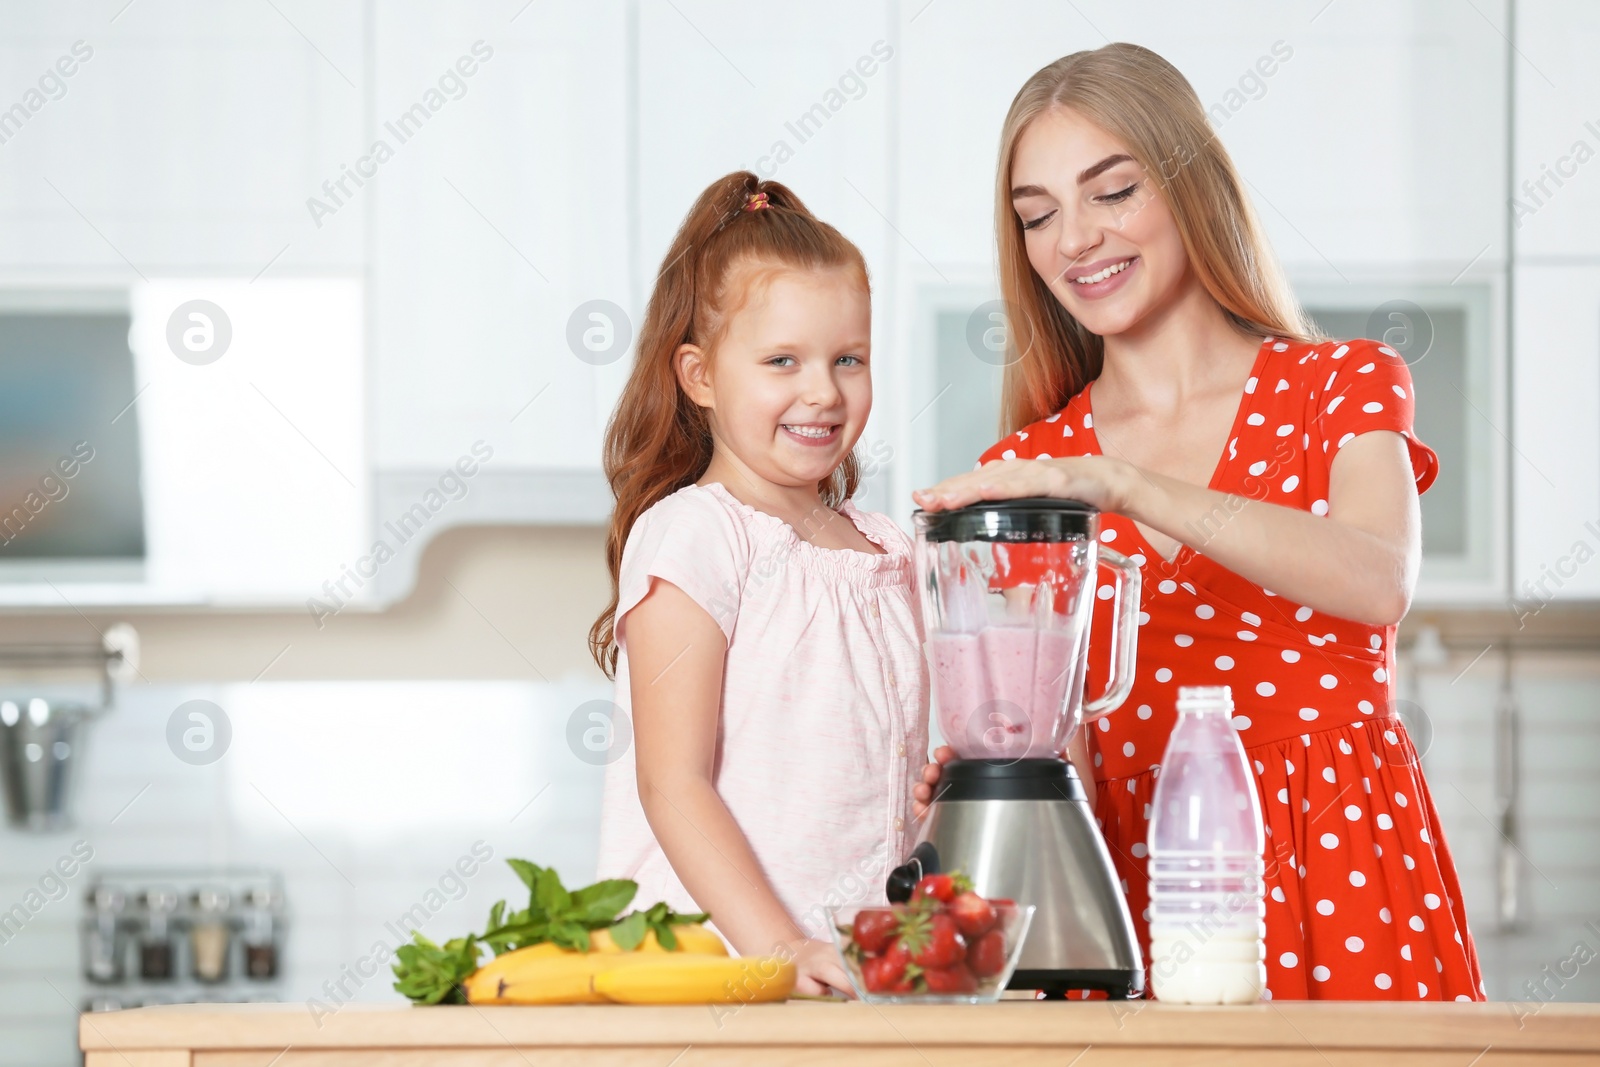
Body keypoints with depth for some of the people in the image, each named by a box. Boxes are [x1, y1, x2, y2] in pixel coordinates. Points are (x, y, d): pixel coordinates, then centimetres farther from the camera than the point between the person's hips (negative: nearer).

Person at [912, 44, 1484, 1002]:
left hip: (1343, 885, -2)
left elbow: (1379, 584, -17)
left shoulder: (1341, 390, 5)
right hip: (1132, 897, 2)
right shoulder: (1027, 467, 12)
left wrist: (1123, 484, -23)